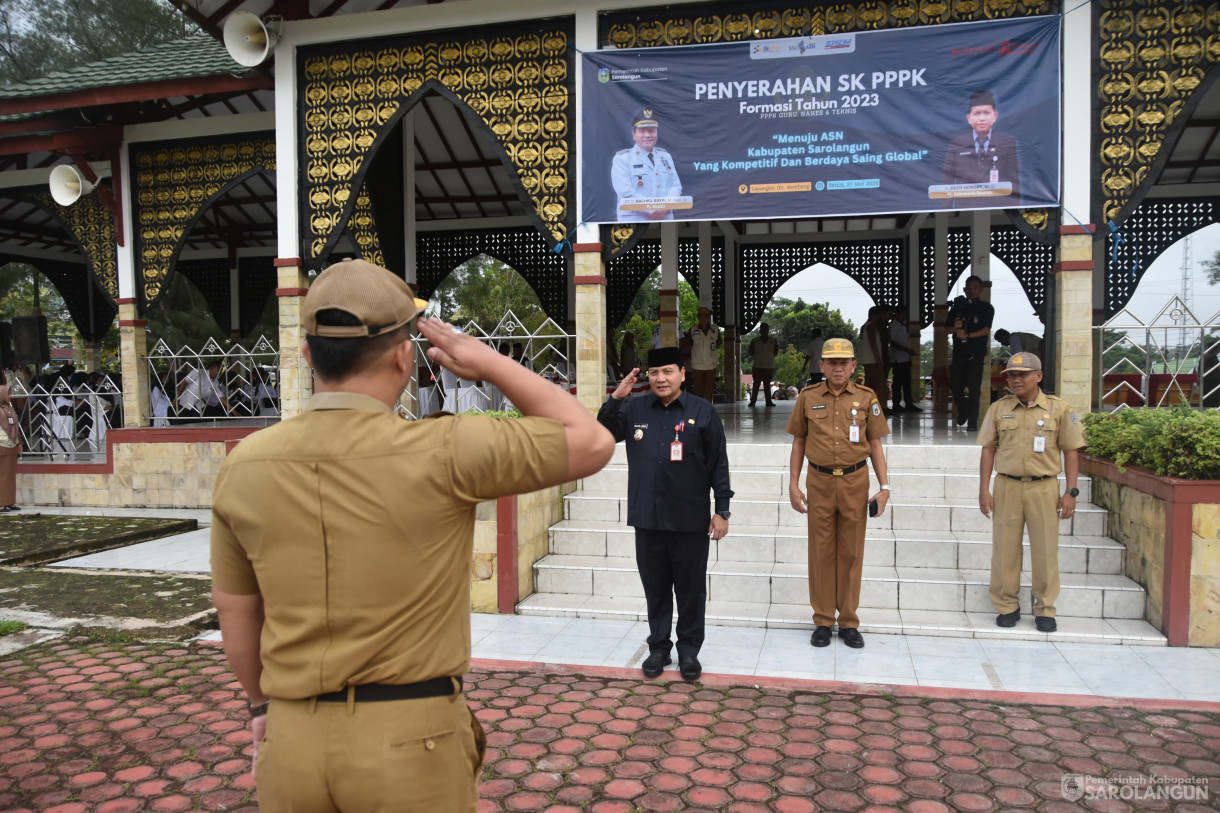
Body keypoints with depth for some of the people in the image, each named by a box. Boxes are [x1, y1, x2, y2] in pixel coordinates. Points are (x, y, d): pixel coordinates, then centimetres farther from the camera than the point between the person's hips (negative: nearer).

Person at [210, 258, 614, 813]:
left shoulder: (244, 466, -4)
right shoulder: (442, 454, -18)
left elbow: (235, 612, 8)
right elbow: (592, 442, -7)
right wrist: (489, 362, -1)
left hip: (292, 740, 4)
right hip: (412, 738, -3)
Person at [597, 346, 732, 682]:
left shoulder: (703, 412, -1)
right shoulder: (634, 409, 6)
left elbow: (719, 464, 0)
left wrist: (722, 510, -4)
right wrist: (615, 399, -11)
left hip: (690, 520, -2)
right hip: (647, 518, 2)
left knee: (690, 588, 9)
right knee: (655, 587, 12)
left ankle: (689, 650, 23)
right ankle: (658, 647, 27)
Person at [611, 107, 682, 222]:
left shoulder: (666, 157, 17)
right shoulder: (622, 158, 1)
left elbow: (676, 186, 10)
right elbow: (625, 192, -11)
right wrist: (652, 210, -17)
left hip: (665, 219, 5)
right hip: (634, 221, -5)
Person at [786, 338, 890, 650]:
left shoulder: (866, 398, 2)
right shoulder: (808, 398, 2)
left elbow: (875, 445, 5)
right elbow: (798, 443, 8)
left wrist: (884, 487, -1)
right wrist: (793, 485, 2)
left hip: (854, 483, 0)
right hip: (819, 483, 0)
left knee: (851, 554, 7)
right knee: (821, 553, 5)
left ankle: (849, 622, 18)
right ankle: (822, 621, 17)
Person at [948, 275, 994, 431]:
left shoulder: (986, 308, 6)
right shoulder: (957, 308, 15)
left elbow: (986, 330, -5)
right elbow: (947, 328, 10)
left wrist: (967, 335, -18)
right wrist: (955, 328, -13)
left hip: (976, 353, -3)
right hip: (959, 352, 3)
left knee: (973, 388, -10)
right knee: (955, 385, 2)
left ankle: (973, 422, -8)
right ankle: (963, 411, 27)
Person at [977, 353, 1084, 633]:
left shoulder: (1058, 409, 1)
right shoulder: (998, 409, 5)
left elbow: (1070, 452, 4)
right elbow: (988, 450, 8)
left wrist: (1071, 492, -1)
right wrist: (984, 490, 3)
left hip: (1044, 487, -1)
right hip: (1007, 486, 1)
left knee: (1045, 550, 4)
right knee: (1005, 549, 4)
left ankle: (1045, 609, 17)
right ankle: (1006, 606, 17)